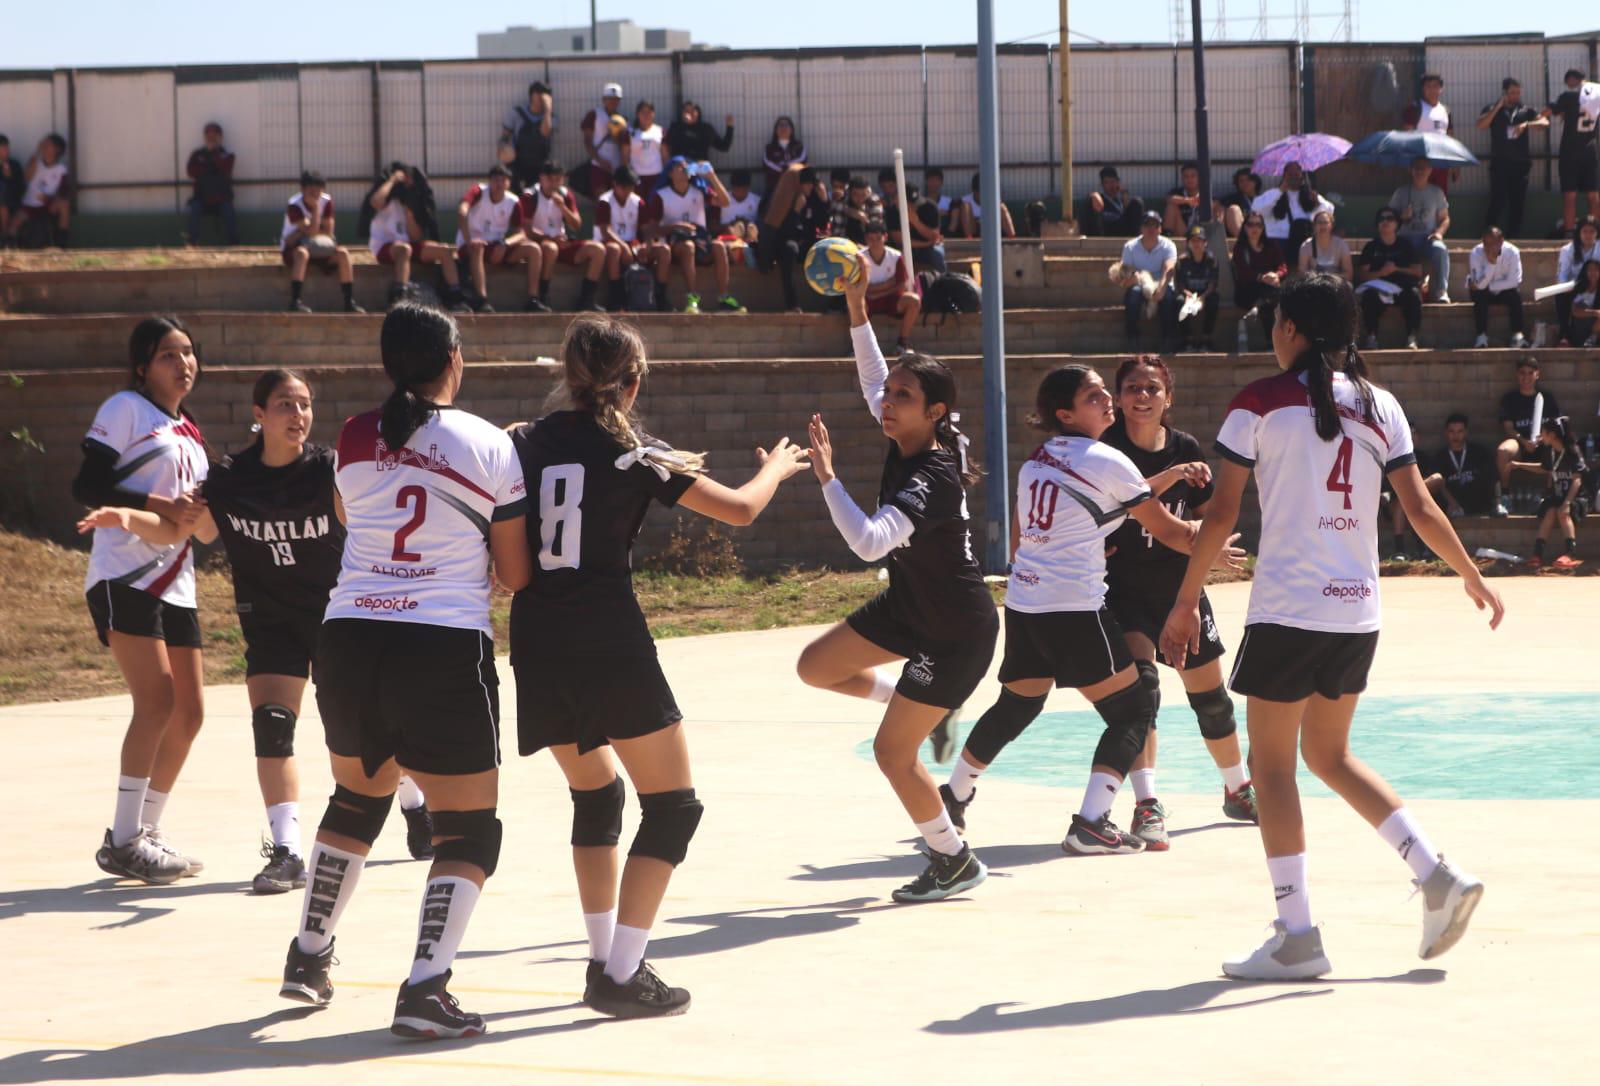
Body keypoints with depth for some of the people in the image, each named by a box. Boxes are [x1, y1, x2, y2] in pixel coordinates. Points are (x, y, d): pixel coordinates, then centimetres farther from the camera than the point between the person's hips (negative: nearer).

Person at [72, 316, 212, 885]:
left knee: (189, 711, 6)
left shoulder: (190, 435, 20)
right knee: (157, 700, -18)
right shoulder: (126, 410, -3)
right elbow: (86, 485, -11)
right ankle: (124, 842, -15)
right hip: (124, 577, -8)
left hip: (175, 586, 8)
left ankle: (145, 833, 16)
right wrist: (162, 505, -18)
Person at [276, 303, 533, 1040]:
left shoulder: (354, 442, 7)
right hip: (445, 647, -4)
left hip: (348, 640, 5)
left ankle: (308, 958, 35)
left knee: (357, 799, 28)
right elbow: (516, 574, 0)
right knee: (469, 830, 3)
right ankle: (425, 988, -13)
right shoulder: (490, 447, -2)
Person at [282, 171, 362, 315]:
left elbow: (328, 232, -7)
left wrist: (302, 234, -16)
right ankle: (295, 301, -43)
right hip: (293, 248, -4)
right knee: (302, 253, -39)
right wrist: (316, 207, -27)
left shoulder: (327, 201, -3)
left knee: (343, 253, -20)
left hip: (319, 249, 4)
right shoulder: (294, 205, -17)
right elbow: (311, 232, -25)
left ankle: (350, 302, -21)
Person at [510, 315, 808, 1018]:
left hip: (536, 650, 5)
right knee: (672, 806, 5)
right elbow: (739, 509, 0)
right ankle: (621, 976, -4)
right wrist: (776, 468, 19)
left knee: (595, 795, 25)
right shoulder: (633, 454, -3)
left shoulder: (524, 445, 8)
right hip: (611, 646, -5)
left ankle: (605, 960, 21)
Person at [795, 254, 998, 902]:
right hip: (908, 606, 9)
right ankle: (933, 712, 30)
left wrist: (826, 479, -49)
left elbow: (869, 542, -46)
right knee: (816, 668, 15)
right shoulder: (907, 440, -8)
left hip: (958, 630, -9)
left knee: (892, 753, -6)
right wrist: (857, 308, 7)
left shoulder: (933, 477, -33)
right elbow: (872, 382, 13)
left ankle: (955, 861, 14)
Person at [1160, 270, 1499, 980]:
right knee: (1329, 755, 21)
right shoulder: (1379, 405, 8)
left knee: (1272, 764, 4)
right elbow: (1420, 509, 7)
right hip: (1359, 610, 6)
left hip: (1287, 608, -6)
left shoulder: (1260, 403, -4)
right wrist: (1472, 577, 21)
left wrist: (1186, 603, 4)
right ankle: (1437, 876, 9)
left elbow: (1221, 515, -5)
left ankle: (1297, 935, -3)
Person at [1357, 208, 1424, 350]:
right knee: (1370, 296, -34)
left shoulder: (1405, 245, 16)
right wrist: (1381, 272, -13)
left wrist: (1397, 269, -5)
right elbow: (1361, 275, 4)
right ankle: (1371, 338, -35)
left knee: (1413, 295, -33)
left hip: (1402, 289, 1)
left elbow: (1417, 272, 9)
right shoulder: (1371, 247, 14)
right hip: (1378, 288, -1)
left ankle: (1411, 338, -33)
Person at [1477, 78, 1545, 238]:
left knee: (1517, 201, 4)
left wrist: (1526, 124, -18)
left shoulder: (1525, 111, 11)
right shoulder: (1492, 109, 7)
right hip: (1499, 163, -3)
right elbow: (1481, 125, -10)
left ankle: (1513, 235, 11)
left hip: (1521, 163, 3)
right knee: (1497, 201, -9)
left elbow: (1545, 122, -2)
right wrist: (1499, 106, -11)